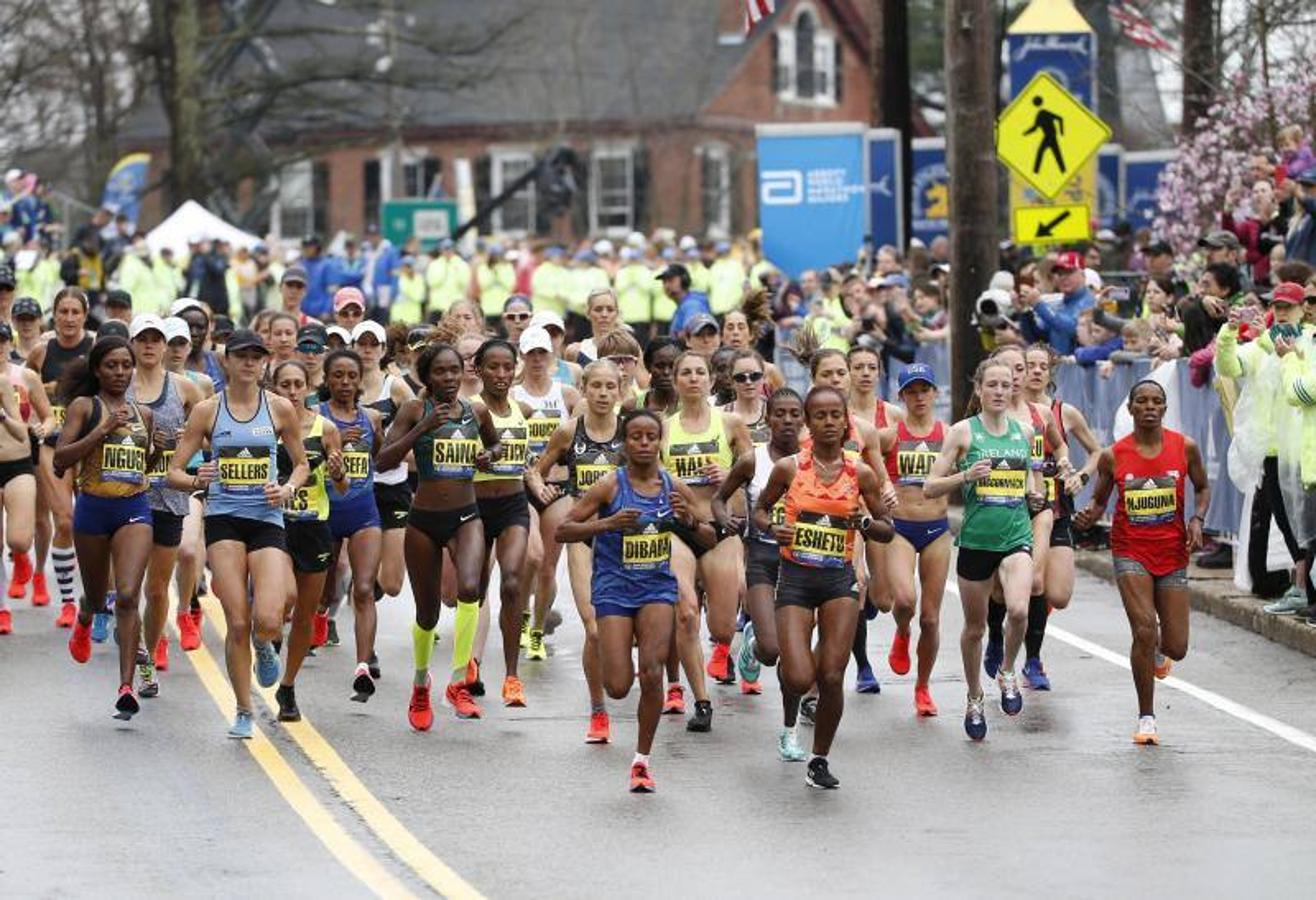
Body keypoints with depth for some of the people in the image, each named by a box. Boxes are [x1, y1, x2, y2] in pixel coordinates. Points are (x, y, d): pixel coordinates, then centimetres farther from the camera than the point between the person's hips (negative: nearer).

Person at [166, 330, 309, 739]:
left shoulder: (280, 409, 4)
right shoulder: (207, 410, 2)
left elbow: (302, 463, 17)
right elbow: (173, 473, 3)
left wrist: (288, 488, -4)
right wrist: (198, 481, -19)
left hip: (267, 520, 1)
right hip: (224, 519, 0)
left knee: (268, 622, -16)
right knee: (237, 623, -8)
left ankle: (263, 646, 24)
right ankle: (243, 711, 10)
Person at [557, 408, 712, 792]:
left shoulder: (674, 488, 1)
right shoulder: (610, 486, -9)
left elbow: (709, 538, 11)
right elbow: (563, 530, -10)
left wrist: (690, 521, -11)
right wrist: (608, 523, -25)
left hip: (657, 588, 2)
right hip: (614, 588, -2)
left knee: (652, 674, -15)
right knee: (618, 687, -9)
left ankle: (642, 759, 1)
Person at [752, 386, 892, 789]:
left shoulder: (860, 474, 2)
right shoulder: (789, 467, -2)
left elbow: (887, 530, 10)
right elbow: (760, 509, 12)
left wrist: (864, 523, -11)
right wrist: (773, 528, -9)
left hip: (840, 579, 1)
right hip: (796, 577, -1)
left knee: (832, 678, -6)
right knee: (800, 681, -12)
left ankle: (820, 760, 13)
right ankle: (787, 665, 27)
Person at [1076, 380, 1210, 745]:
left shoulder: (1185, 448, -1)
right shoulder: (1113, 456, -3)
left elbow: (1202, 487, 14)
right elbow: (1099, 500, 9)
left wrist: (1197, 520, -4)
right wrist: (1088, 517, -14)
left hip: (1172, 552, 2)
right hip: (1131, 552, -2)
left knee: (1177, 649, 0)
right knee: (1144, 629, -20)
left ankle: (1158, 650, 42)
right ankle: (1146, 718, -5)